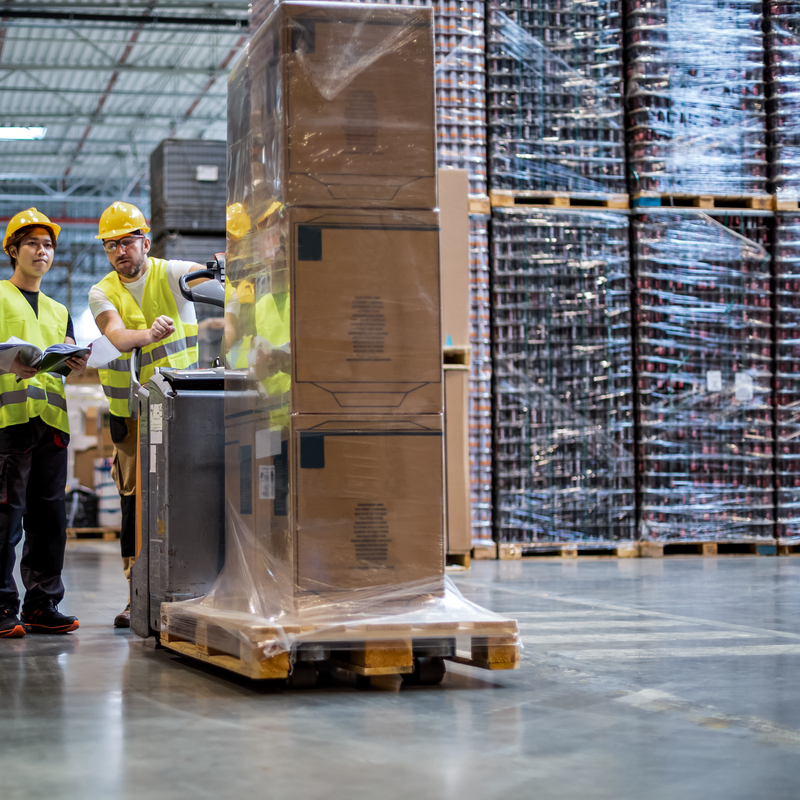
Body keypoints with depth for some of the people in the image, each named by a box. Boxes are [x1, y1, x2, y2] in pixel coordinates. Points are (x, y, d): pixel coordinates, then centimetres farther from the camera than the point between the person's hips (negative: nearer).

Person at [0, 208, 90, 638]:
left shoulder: (59, 311, 26)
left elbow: (71, 361, 17)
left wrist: (78, 363, -5)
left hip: (51, 417, 6)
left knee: (49, 514, 4)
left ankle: (42, 603, 8)